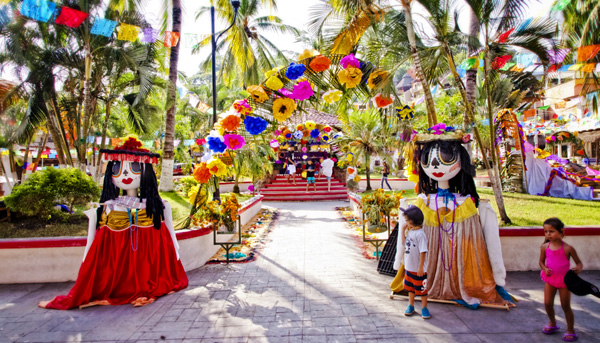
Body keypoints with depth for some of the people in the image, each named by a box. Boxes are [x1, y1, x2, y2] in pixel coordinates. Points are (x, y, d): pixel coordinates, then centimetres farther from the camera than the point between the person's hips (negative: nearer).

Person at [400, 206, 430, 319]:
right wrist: (403, 231, 4)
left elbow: (423, 252, -23)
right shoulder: (410, 231, 2)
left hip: (418, 269, -8)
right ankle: (411, 306, 36)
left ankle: (424, 308, 27)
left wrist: (420, 267, -22)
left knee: (421, 289, 10)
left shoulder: (420, 234, -24)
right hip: (409, 267, 8)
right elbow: (404, 243, 16)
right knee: (410, 287, 20)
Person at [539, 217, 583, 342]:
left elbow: (579, 263, -7)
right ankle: (552, 324, 32)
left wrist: (578, 268, -29)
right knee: (547, 303, 6)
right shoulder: (545, 247, -6)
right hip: (550, 278, 3)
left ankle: (570, 330, 27)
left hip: (564, 280, -3)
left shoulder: (568, 248, -16)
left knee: (566, 306, 7)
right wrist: (545, 269, -14)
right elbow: (541, 261, 6)